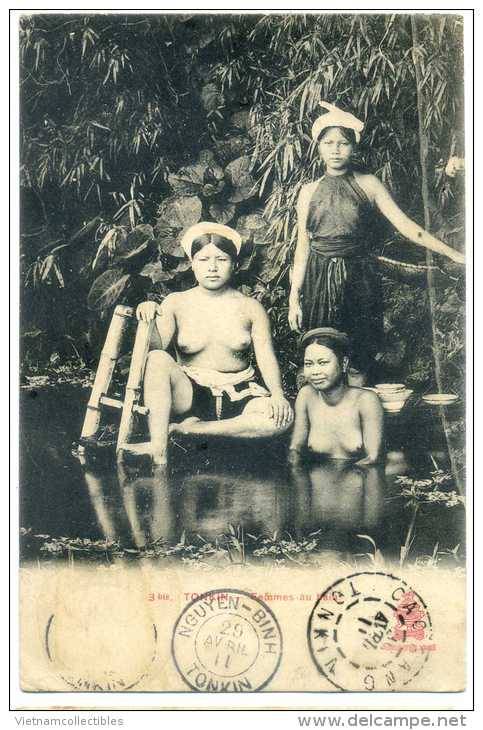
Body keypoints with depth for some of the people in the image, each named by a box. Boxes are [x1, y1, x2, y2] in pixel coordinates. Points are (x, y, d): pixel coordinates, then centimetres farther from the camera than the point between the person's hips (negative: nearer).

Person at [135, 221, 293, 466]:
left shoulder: (250, 308, 5)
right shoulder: (176, 303, 3)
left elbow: (266, 357, -3)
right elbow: (158, 345, -10)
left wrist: (277, 393, -21)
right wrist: (148, 320, -32)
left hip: (239, 396, 1)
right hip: (188, 395, -1)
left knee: (282, 416, -29)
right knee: (157, 359, -30)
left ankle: (190, 429, -22)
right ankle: (158, 457, -32)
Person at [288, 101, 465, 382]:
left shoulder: (368, 184, 2)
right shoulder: (309, 191, 6)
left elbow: (405, 225, -4)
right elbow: (303, 247, 7)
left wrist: (454, 254, -12)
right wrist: (294, 298, 4)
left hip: (359, 278, -1)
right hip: (319, 280, 1)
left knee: (360, 356, 2)